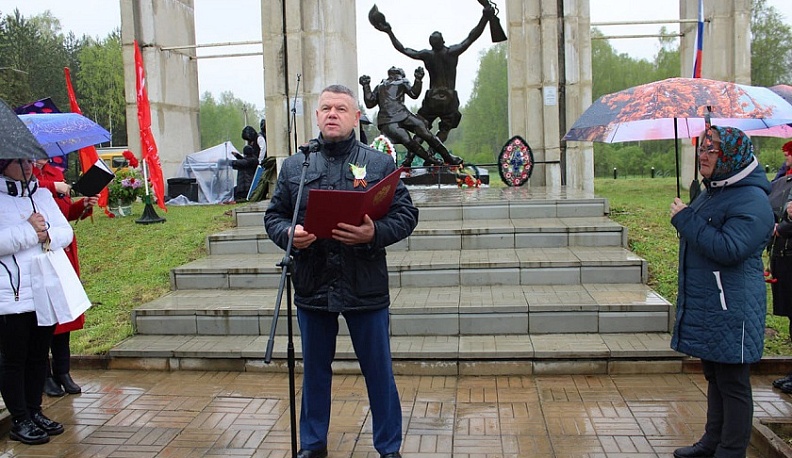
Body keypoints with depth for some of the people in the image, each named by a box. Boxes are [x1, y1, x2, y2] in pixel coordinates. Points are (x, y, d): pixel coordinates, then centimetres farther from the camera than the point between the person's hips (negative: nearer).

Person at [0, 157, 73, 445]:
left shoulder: (43, 194, 11)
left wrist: (48, 235, -12)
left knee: (39, 356, 14)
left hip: (46, 292, 6)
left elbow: (66, 232, 7)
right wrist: (29, 231, -18)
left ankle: (34, 411, 26)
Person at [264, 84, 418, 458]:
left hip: (366, 288, -2)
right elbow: (273, 216, 10)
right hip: (311, 287, 3)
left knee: (379, 372, 8)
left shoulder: (380, 163, 2)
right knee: (314, 371, 17)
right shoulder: (294, 166, 8)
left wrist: (375, 233, -20)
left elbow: (406, 215, -1)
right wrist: (289, 233, -13)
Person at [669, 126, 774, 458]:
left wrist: (686, 219, -22)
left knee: (733, 384, 1)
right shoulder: (710, 194, 14)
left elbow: (729, 249, -29)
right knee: (714, 378, 19)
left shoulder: (751, 201, -16)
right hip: (704, 306, 10)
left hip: (731, 310, -10)